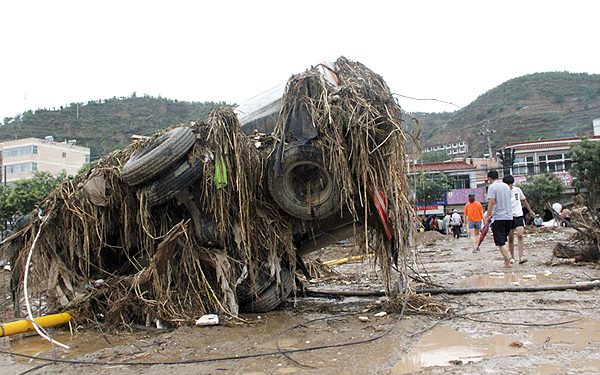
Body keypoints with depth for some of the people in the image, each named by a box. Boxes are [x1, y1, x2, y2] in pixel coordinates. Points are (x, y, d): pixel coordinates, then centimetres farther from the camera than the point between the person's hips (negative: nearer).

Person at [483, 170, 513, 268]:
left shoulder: (492, 187, -9)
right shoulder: (506, 186, 13)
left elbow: (492, 202, -18)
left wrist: (487, 216, -11)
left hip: (498, 218, -7)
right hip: (509, 217, 7)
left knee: (500, 242, -1)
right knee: (504, 240, 20)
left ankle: (507, 263, -2)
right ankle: (509, 257, 13)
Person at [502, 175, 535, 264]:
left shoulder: (517, 190, 4)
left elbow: (524, 200, 19)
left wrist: (530, 211, 25)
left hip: (519, 215, 1)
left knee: (520, 235, -17)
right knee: (510, 238, 4)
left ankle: (521, 257, -18)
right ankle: (512, 258, 16)